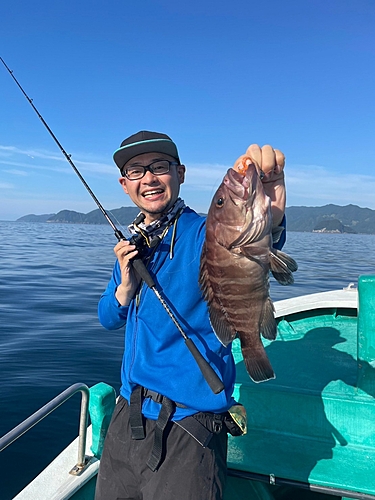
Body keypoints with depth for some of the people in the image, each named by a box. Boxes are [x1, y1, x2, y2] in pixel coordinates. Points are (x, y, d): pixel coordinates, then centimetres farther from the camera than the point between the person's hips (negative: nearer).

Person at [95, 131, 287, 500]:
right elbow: (109, 319, 12)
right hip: (128, 415, 7)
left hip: (187, 426, -6)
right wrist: (125, 286, -9)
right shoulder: (133, 243, 6)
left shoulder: (203, 234, -14)